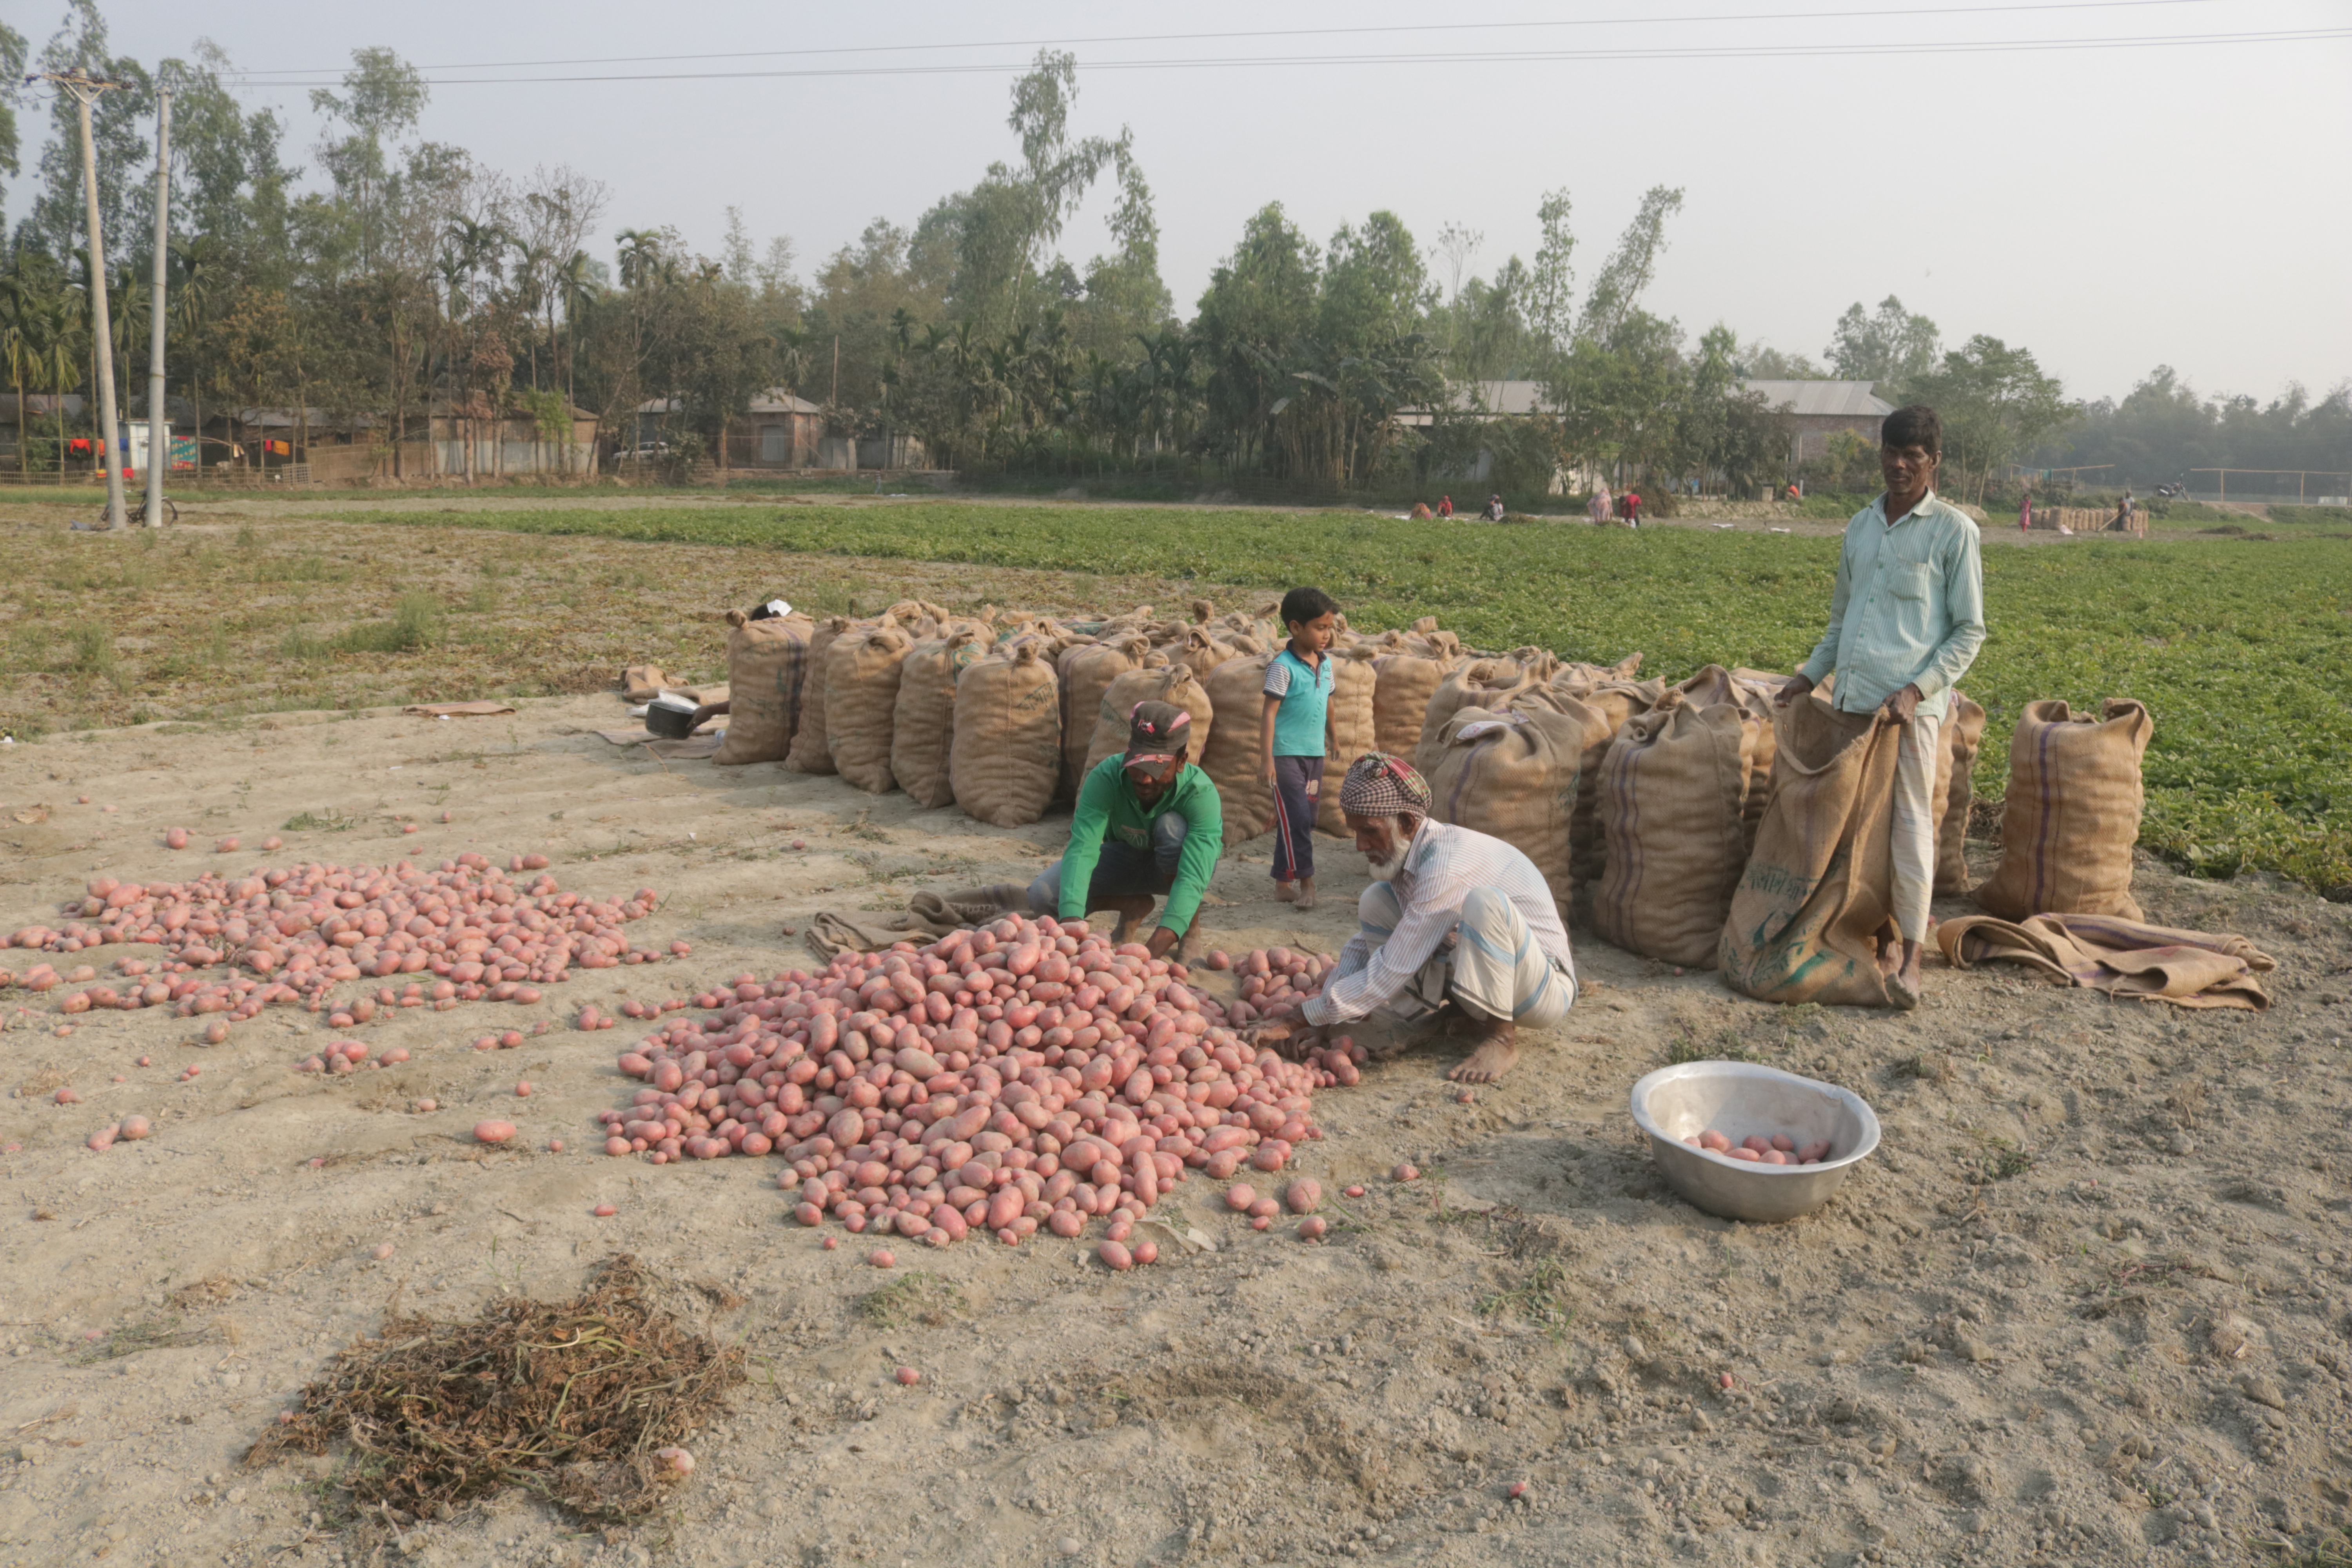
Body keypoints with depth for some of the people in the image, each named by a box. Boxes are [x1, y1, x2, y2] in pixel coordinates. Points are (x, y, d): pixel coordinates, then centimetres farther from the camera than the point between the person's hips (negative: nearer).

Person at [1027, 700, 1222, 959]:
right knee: (1042, 895, -21)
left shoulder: (1200, 792, -35)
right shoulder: (1105, 777, -31)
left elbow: (1193, 876, -45)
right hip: (1125, 857, 2)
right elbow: (1081, 849, -39)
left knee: (1172, 826, -37)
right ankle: (1134, 905, 3)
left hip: (1174, 866, -2)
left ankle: (1190, 930, -14)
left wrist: (1153, 949, -59)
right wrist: (1072, 922, -57)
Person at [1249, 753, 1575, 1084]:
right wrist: (1323, 1022, -7)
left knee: (1485, 902, -37)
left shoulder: (1446, 866, -30)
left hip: (1544, 987, -8)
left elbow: (1390, 973, -29)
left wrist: (1304, 1017, -22)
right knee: (1374, 901, -4)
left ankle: (1501, 1037, -19)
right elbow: (1364, 943, 7)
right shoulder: (1398, 854, -1)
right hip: (1469, 977, 8)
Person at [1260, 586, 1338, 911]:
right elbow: (1269, 713, -14)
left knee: (1305, 820, 10)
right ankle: (1306, 881, -4)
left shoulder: (1326, 663, 7)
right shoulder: (1283, 666, -13)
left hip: (1315, 753, 7)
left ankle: (1284, 882, 18)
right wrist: (1266, 759, -18)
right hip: (1287, 754, -7)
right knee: (1297, 818, -10)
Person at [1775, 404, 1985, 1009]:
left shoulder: (1953, 530, -1)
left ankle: (1910, 958, 2)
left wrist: (1917, 688, -14)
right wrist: (1810, 676, 16)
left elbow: (1969, 631, -3)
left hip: (1911, 702, -6)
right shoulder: (1861, 526, 15)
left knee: (1909, 821, -4)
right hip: (1853, 695, 6)